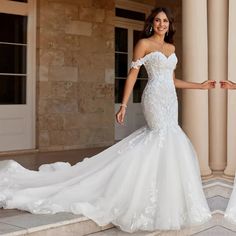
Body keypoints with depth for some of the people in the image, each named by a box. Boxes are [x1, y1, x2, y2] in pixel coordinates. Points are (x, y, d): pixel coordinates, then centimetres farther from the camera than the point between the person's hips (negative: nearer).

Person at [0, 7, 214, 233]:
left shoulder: (171, 47, 17)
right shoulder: (143, 44, -2)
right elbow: (132, 75, -6)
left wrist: (201, 85, 20)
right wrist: (123, 105, -11)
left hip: (170, 100, 7)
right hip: (155, 98, -7)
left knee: (166, 143, 2)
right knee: (167, 144, -13)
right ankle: (163, 202, -3)